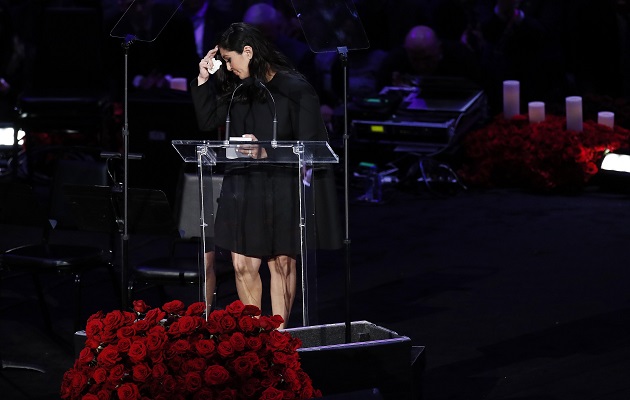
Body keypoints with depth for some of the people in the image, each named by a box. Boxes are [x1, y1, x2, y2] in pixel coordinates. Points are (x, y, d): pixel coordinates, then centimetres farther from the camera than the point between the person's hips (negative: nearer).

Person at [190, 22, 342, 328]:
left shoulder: (295, 89, -9)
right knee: (243, 265, 0)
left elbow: (308, 145, -10)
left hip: (286, 189, -4)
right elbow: (207, 121, 13)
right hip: (244, 187, 5)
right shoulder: (236, 88, 8)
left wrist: (266, 153, -21)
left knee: (282, 263, 4)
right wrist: (204, 80, 4)